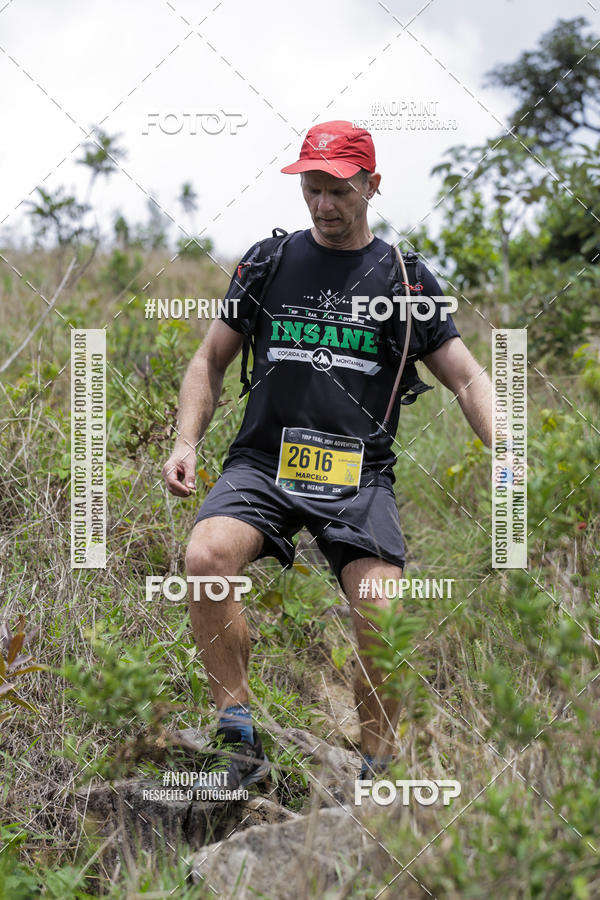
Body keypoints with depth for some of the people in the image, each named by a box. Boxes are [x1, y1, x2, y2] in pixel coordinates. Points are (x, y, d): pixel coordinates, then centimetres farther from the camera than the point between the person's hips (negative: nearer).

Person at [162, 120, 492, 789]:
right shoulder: (268, 261, 12)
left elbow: (468, 379, 11)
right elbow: (210, 361, 18)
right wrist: (186, 443, 3)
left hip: (359, 476, -1)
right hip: (263, 463, 1)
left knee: (381, 619, -20)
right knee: (205, 557, -28)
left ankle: (377, 769, 1)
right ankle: (240, 737, -17)